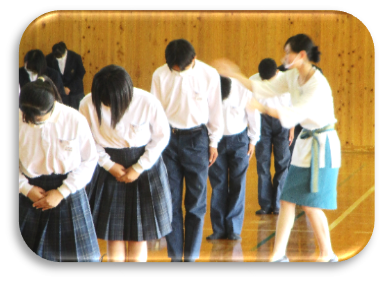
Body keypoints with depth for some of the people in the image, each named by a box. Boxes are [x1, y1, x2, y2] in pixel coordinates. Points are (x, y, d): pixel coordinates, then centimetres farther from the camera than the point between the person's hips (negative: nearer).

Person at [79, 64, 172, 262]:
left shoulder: (147, 103, -22)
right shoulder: (88, 104, -19)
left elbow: (162, 136, -8)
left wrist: (139, 168, -11)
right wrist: (108, 164, -11)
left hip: (144, 167, -1)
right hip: (109, 170, 1)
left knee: (139, 236, 6)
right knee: (113, 235, 4)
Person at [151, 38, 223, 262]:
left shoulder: (209, 75, -6)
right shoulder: (160, 75, -5)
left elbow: (215, 110, 3)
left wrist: (214, 143, 6)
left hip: (197, 138, -1)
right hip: (168, 137, 1)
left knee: (196, 202, 2)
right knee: (170, 201, 4)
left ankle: (191, 256, 11)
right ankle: (175, 255, 13)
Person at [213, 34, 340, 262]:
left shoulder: (318, 84, -23)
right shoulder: (293, 77, 2)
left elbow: (297, 113, -30)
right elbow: (266, 89, 8)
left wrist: (263, 108, -34)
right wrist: (236, 75, 4)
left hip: (322, 145, -8)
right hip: (305, 143, 8)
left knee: (311, 205, -6)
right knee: (287, 200, 6)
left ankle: (328, 255, 9)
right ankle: (279, 254, 9)